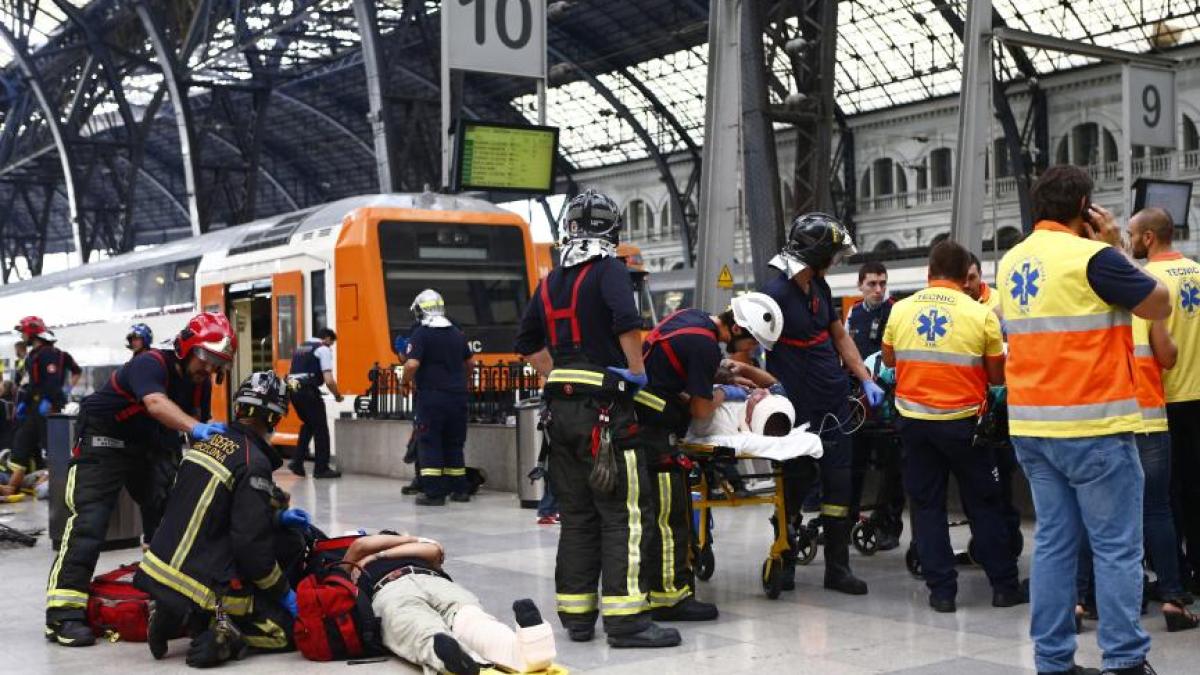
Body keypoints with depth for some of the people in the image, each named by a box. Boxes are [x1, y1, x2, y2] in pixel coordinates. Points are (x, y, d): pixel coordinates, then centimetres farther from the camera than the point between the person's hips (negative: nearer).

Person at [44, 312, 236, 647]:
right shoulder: (151, 364, -26)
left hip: (148, 448, 8)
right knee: (89, 521, -17)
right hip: (103, 442, -8)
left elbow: (199, 424, 1)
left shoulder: (201, 383, 0)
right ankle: (63, 612, -19)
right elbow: (156, 404, -45)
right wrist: (195, 427, -59)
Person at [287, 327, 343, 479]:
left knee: (308, 425, 24)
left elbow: (291, 374, 23)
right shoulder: (323, 349, -1)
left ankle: (297, 462, 17)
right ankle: (321, 468, 8)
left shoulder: (300, 348, 23)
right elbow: (329, 381, -11)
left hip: (293, 390, 7)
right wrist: (337, 396, 4)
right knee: (320, 428, 5)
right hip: (308, 391, -7)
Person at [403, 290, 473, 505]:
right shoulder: (457, 333, 10)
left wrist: (405, 382, -2)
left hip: (431, 396, -5)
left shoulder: (420, 334, -9)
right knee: (454, 443, 14)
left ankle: (433, 492, -3)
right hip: (457, 396, 6)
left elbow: (412, 364, -20)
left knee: (429, 443, 0)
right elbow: (471, 363, 20)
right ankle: (460, 490, 18)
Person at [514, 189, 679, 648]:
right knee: (623, 514, -5)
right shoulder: (608, 270, -5)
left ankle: (576, 615, 15)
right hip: (605, 408, -7)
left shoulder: (550, 282, 16)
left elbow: (528, 342, 21)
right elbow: (625, 320, -21)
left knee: (576, 515, 12)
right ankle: (625, 619, -7)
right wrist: (638, 372, -10)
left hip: (561, 408, 7)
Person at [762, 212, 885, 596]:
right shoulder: (777, 293, -15)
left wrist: (866, 380, 13)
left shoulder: (819, 287, 10)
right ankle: (783, 561, 18)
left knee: (840, 483, 5)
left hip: (834, 399, 7)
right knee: (793, 485, 3)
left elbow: (839, 336, 18)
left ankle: (837, 567, 12)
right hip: (798, 406, -7)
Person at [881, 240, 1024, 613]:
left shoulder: (901, 310, 0)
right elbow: (997, 376, -1)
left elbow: (889, 360, 13)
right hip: (962, 420, -2)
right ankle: (1004, 586, 16)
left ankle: (941, 590, 10)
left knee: (926, 505, 9)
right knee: (984, 504, 10)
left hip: (913, 419, 2)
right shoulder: (981, 315, -7)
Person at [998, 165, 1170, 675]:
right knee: (1117, 547, 0)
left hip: (1031, 425, 7)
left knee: (1053, 542, 10)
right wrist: (1114, 249, 4)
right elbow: (1160, 305, -3)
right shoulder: (1092, 256, -12)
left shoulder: (1011, 263, 10)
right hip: (1092, 426, -7)